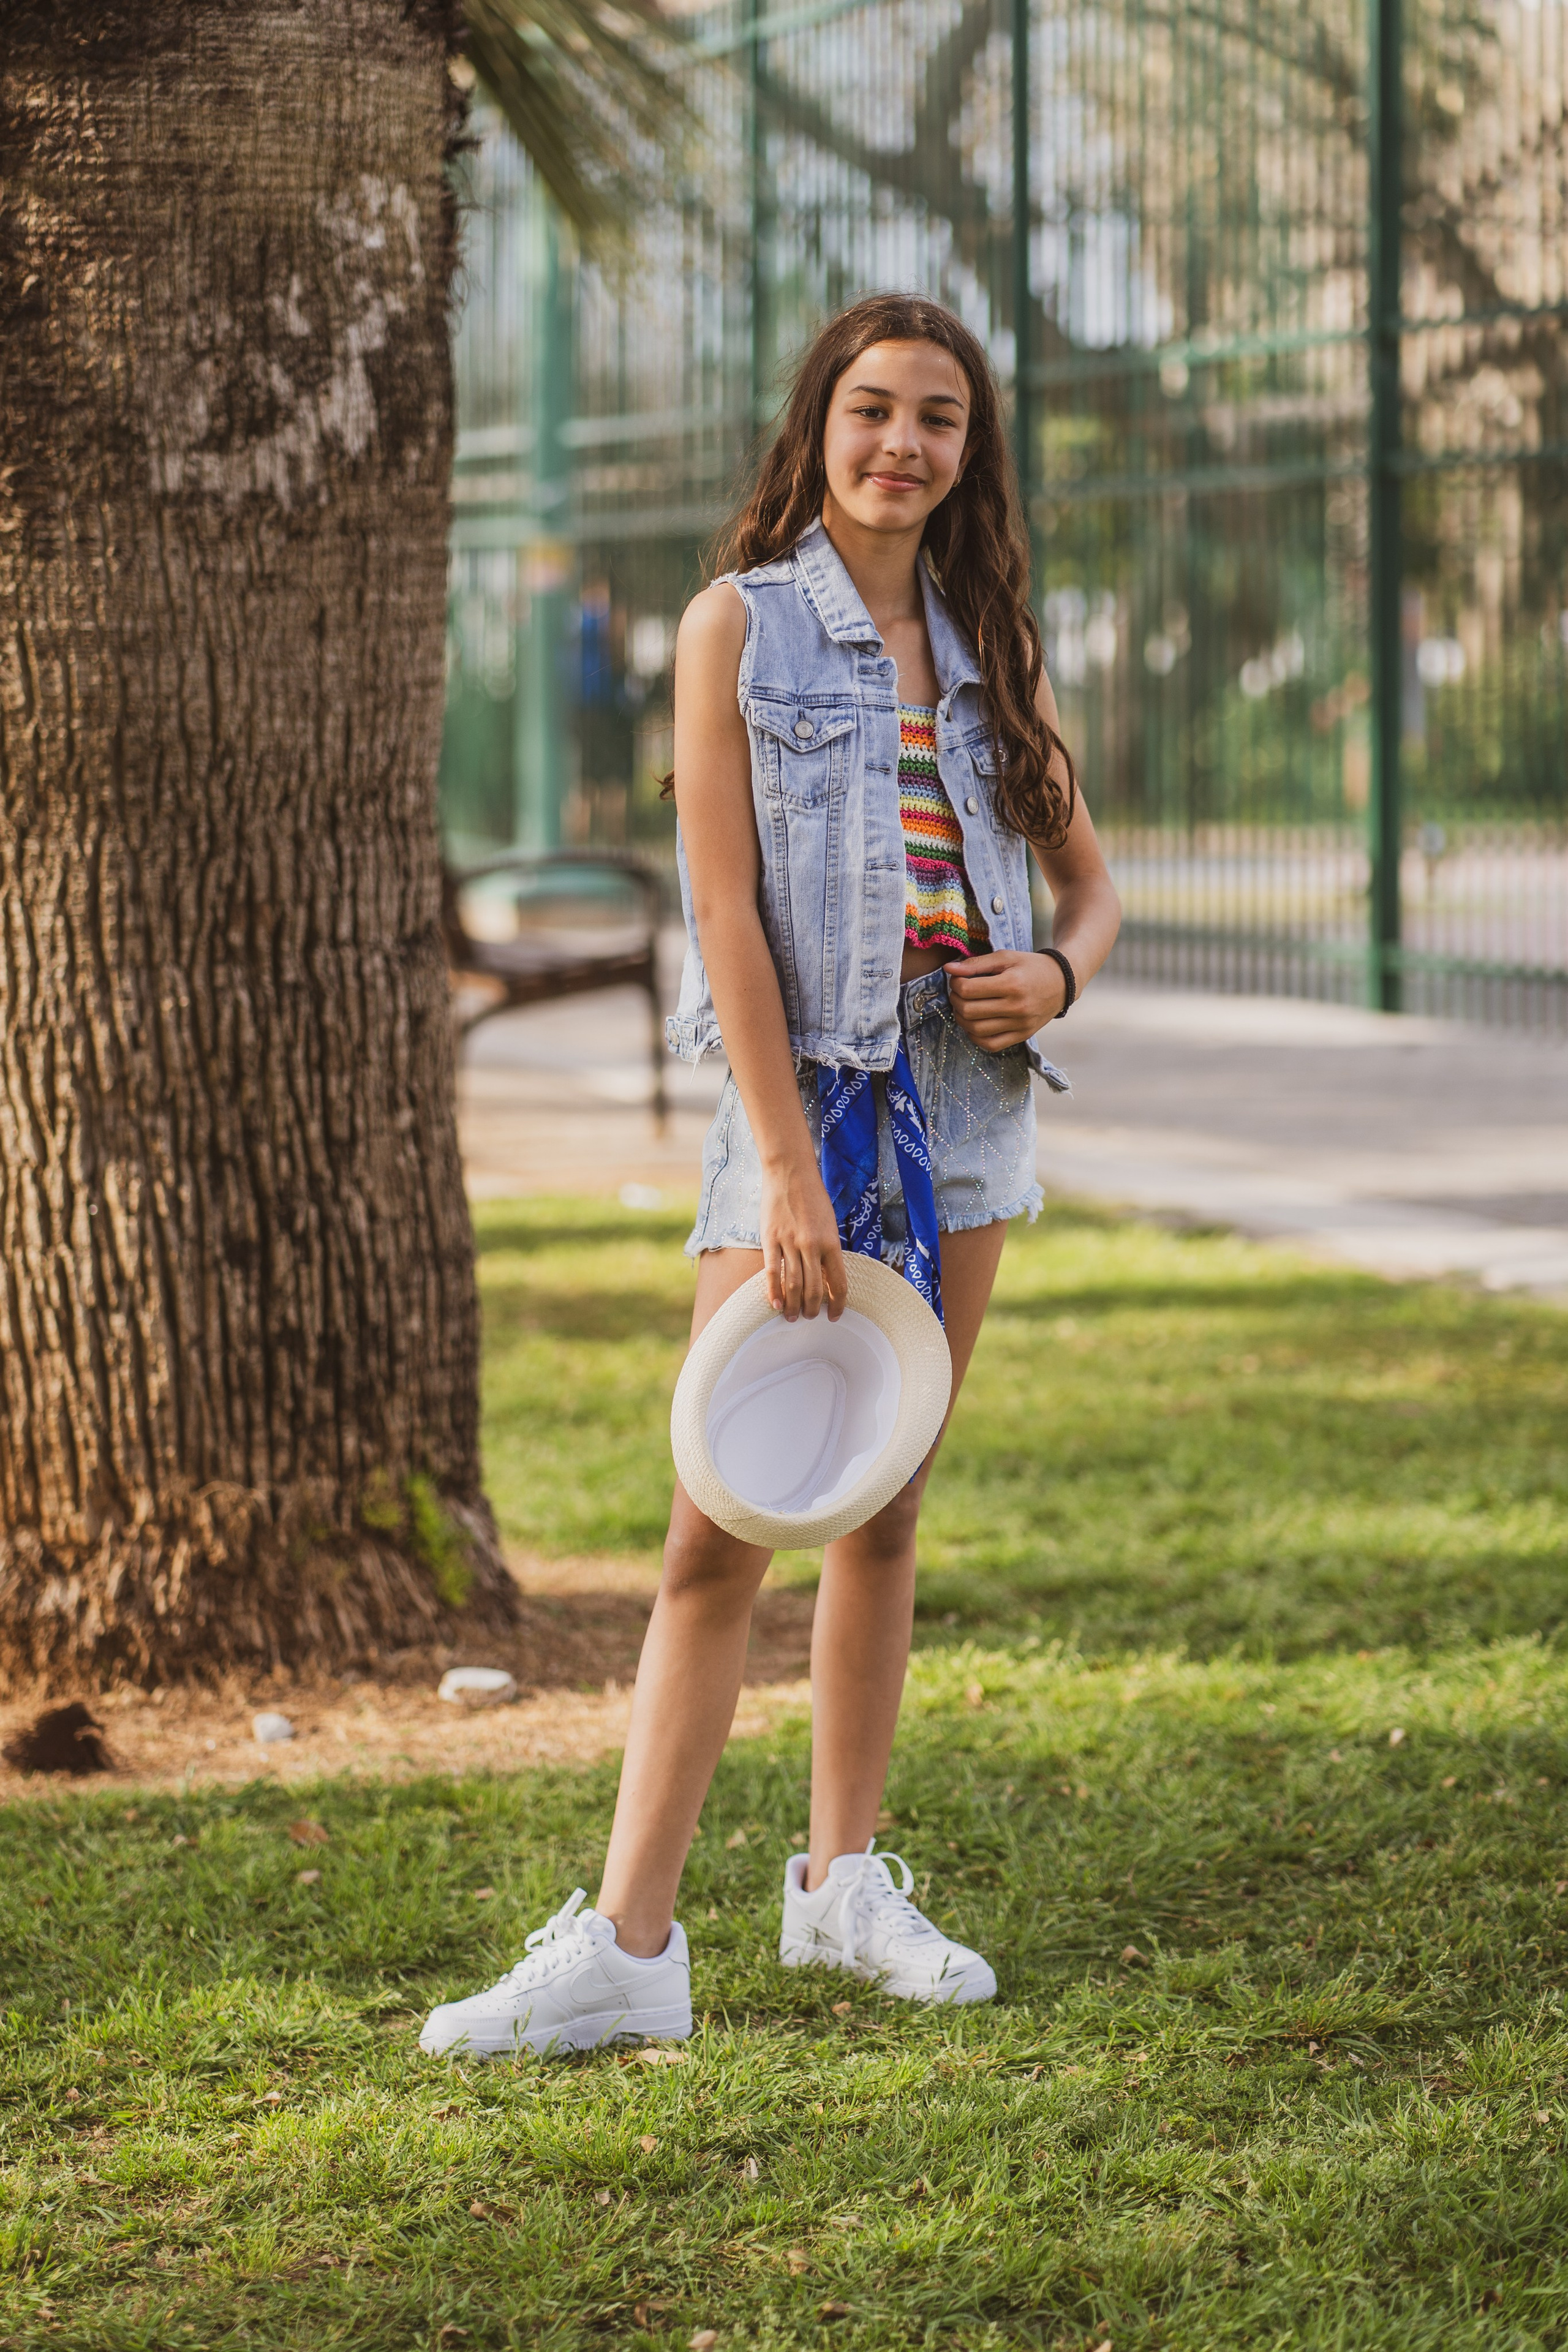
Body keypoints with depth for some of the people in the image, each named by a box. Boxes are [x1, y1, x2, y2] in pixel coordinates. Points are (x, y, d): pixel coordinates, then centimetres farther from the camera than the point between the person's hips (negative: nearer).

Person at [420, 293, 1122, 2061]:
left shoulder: (991, 646, 10)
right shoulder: (743, 625, -4)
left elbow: (1090, 880, 20)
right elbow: (729, 917, -10)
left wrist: (1058, 972, -5)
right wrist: (789, 1175, -16)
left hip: (964, 1105, 5)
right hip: (795, 1098, -4)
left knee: (886, 1510, 11)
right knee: (722, 1532, -8)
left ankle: (843, 1880, 22)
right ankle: (627, 1943, -9)